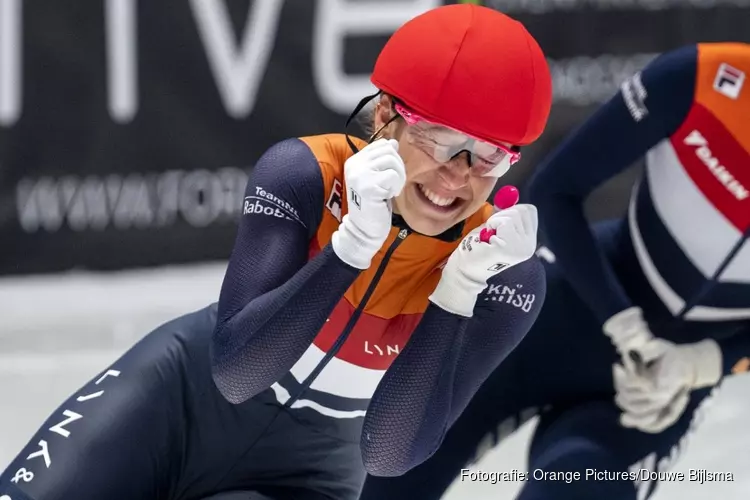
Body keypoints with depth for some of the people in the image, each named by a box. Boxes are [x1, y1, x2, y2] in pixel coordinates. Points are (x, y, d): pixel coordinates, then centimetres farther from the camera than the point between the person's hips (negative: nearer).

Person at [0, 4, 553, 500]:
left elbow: (389, 450, -25)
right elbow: (234, 372, -27)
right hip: (179, 397, 1)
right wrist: (355, 238, -37)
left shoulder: (507, 275, -20)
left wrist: (460, 290, -35)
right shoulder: (308, 175, -21)